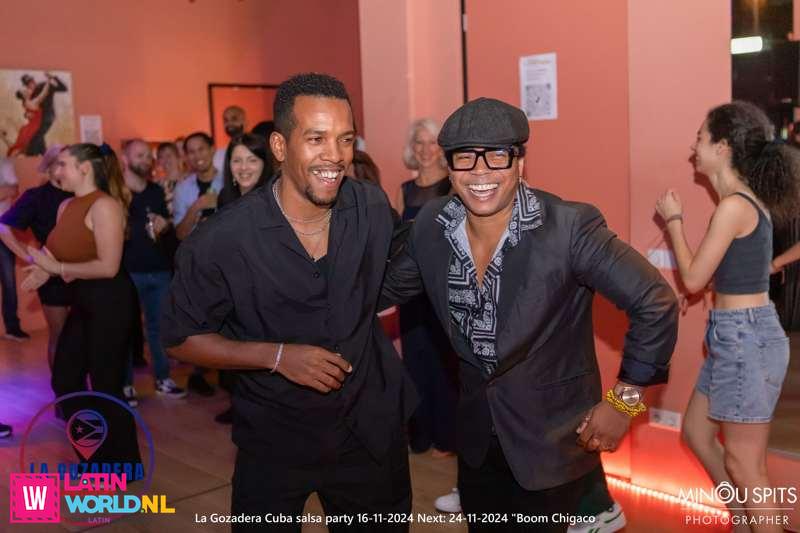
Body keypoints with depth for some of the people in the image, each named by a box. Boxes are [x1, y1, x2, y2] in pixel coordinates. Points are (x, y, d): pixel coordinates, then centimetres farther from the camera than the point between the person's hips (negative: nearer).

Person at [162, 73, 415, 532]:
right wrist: (277, 356, -22)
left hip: (370, 429, 3)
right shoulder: (221, 240, -21)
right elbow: (183, 339, -10)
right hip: (274, 441, -3)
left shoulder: (375, 208, -10)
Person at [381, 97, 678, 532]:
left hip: (551, 439, -5)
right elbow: (386, 289, 9)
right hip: (476, 438, 5)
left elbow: (655, 304, -17)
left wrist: (623, 400, -14)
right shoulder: (430, 224, -8)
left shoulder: (568, 227, -22)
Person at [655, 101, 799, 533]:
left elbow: (693, 279, -14)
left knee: (742, 463, 3)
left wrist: (673, 220, -4)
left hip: (744, 337, -10)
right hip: (738, 334, 10)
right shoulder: (749, 199, 10)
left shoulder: (734, 205, -20)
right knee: (696, 433, 22)